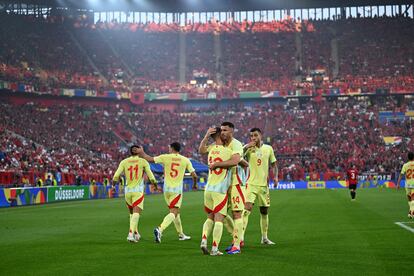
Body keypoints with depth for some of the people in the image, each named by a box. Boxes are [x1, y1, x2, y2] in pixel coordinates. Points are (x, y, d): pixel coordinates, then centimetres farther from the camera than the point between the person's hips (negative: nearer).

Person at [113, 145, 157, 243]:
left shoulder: (124, 162, 2)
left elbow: (116, 176, -6)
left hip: (128, 191, 3)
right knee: (136, 213, -10)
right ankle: (131, 234, -28)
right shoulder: (143, 162, -2)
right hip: (138, 191, -3)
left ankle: (136, 233, 28)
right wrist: (154, 182, 17)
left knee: (133, 213, 21)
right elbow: (151, 177, -3)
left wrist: (115, 180, 15)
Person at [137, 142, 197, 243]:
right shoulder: (185, 160, -1)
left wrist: (141, 152, 12)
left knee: (175, 212, 17)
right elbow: (194, 175, 1)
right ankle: (160, 229, -29)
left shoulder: (165, 157, -4)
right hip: (177, 190, -2)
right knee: (173, 213, -6)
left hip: (167, 189, 3)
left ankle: (181, 234, 25)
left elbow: (149, 159, -5)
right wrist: (195, 185, 21)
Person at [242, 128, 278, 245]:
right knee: (247, 209, -17)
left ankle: (264, 238, 22)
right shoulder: (248, 148, -2)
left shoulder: (268, 148, 6)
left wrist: (275, 176, 0)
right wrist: (247, 147, -26)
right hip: (251, 184, -3)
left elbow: (274, 164, 15)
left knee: (264, 211, 11)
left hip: (264, 184, 3)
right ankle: (241, 236, -17)